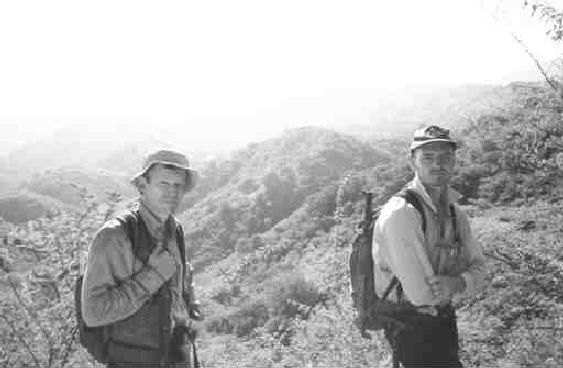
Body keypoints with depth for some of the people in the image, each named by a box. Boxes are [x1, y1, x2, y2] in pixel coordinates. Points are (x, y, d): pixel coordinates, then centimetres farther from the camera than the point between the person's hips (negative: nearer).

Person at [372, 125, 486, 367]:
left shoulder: (455, 213, 1)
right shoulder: (401, 213, -26)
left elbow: (478, 269, 1)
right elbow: (421, 295, -29)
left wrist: (456, 283, -21)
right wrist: (459, 284, -9)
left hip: (445, 320, 8)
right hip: (412, 327, -8)